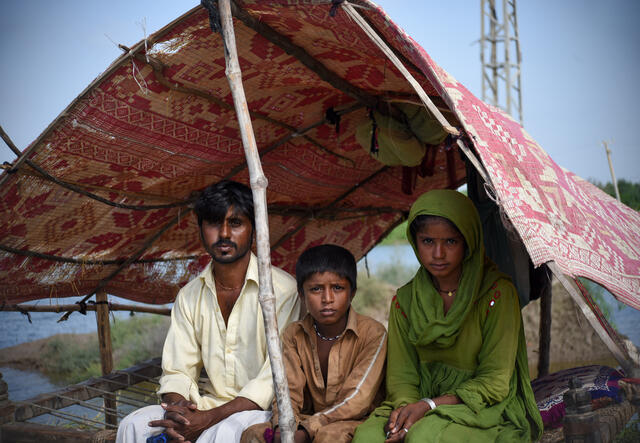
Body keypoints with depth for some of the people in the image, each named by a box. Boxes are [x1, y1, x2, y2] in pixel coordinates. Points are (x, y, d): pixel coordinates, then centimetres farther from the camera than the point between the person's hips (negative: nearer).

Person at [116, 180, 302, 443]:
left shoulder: (282, 289, -10)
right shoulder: (190, 295, 10)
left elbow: (276, 377, -16)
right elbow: (177, 370, 8)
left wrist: (209, 418, -24)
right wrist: (175, 408, -17)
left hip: (265, 410, -5)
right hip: (211, 403, 5)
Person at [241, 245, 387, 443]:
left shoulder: (373, 333, -10)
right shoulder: (294, 335, 4)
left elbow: (356, 401, -16)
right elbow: (289, 392, -2)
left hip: (355, 423, -4)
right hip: (308, 420, 4)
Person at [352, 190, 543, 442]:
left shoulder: (497, 292, -9)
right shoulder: (405, 300, 4)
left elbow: (495, 381, -8)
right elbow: (401, 374, 6)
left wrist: (430, 405, -18)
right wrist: (405, 407, -18)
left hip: (485, 411, -3)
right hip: (420, 405, 4)